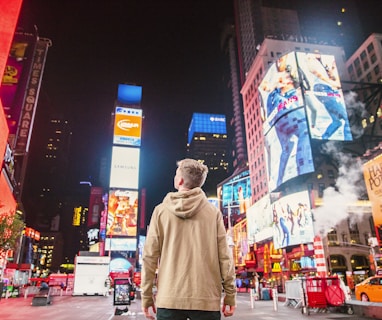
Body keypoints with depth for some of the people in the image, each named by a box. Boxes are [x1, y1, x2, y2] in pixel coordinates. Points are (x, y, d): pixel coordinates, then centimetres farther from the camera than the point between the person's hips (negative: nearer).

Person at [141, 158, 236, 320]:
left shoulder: (161, 210, 0)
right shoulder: (213, 212, 0)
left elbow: (149, 256, -1)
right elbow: (224, 256, -2)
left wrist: (147, 296, 6)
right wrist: (230, 294, 6)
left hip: (169, 299, 0)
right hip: (206, 299, 0)